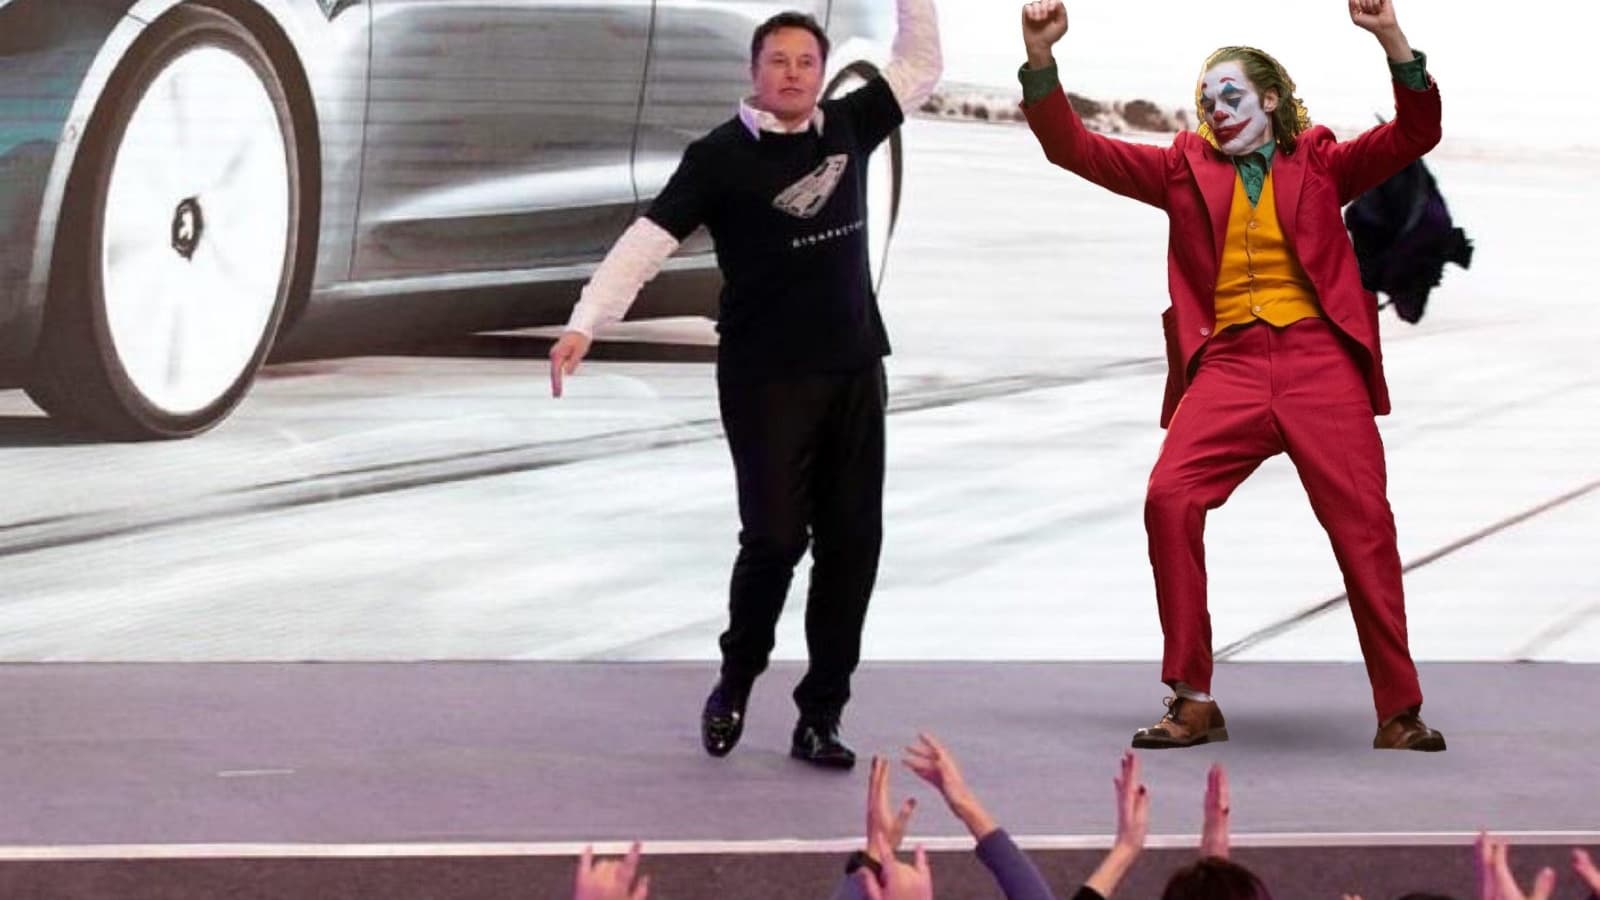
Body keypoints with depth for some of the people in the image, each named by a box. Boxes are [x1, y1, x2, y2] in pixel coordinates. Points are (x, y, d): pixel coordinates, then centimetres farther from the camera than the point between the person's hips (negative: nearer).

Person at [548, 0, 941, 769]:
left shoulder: (847, 128, 7)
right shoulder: (721, 156, -8)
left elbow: (920, 67, 20)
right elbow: (649, 239, -15)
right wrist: (585, 323, -26)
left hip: (855, 373, 5)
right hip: (766, 379, -5)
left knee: (851, 542, 2)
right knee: (776, 537, -10)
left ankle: (820, 718, 9)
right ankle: (734, 684, 16)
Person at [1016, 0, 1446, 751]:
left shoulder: (1319, 163, 11)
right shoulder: (1186, 168, 14)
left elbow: (1415, 133, 0)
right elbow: (1074, 148, 10)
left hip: (1318, 359, -1)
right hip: (1228, 364, 1)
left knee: (1363, 523, -5)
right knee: (1170, 498, -19)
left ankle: (1399, 713, 6)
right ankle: (1193, 702, -11)